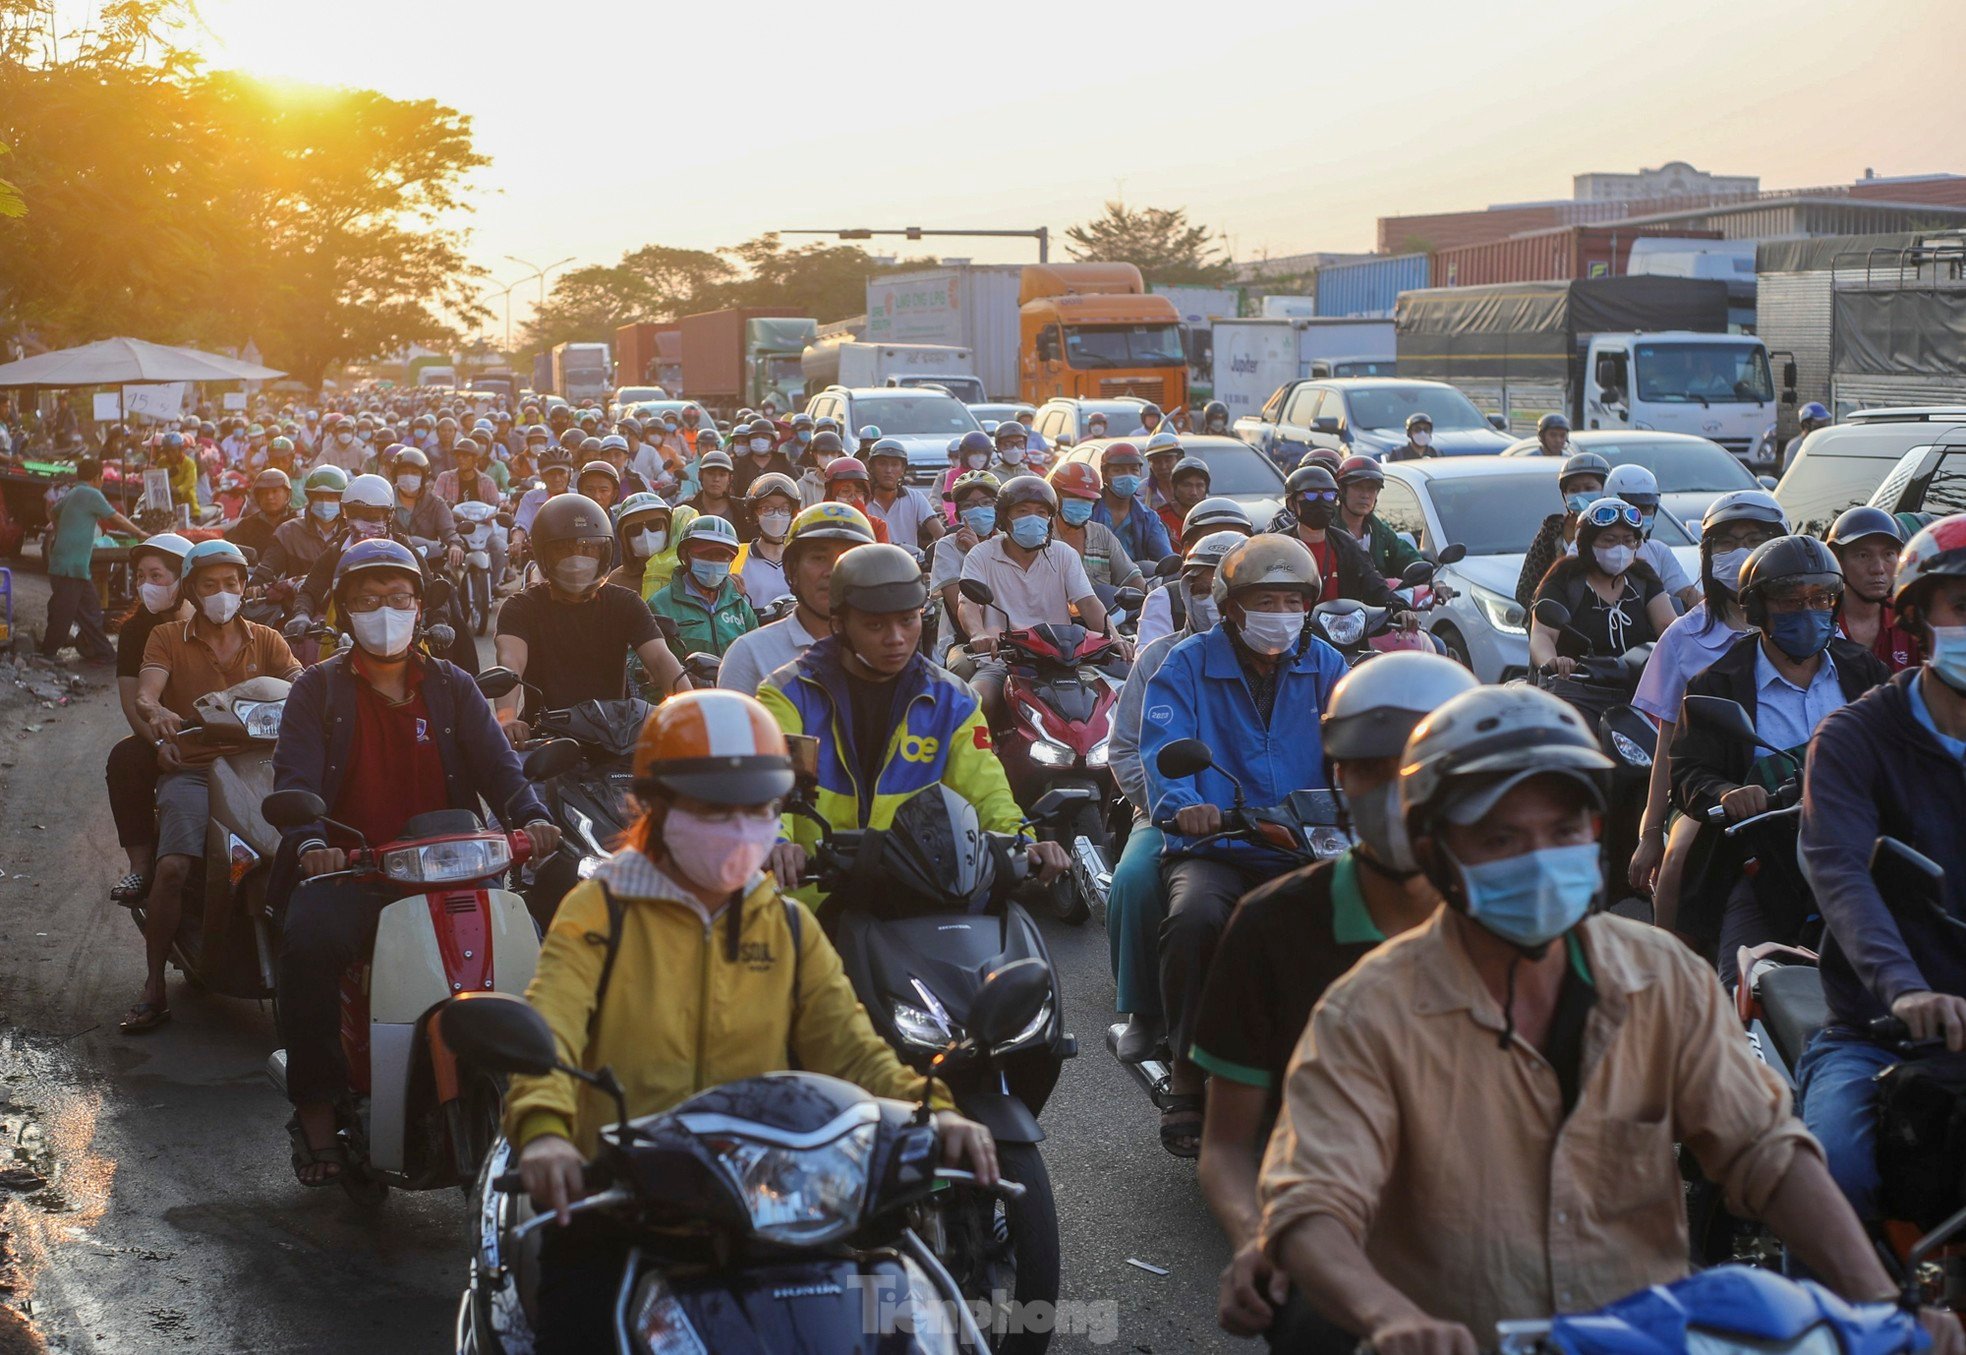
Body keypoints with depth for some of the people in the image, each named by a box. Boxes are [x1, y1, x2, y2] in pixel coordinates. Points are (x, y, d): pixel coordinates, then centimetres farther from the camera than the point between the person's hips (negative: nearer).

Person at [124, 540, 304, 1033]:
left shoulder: (266, 640, 18)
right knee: (173, 866, -25)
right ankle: (153, 988, -15)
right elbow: (144, 695, -5)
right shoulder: (167, 639, 12)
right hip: (191, 769, -2)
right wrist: (157, 715, -30)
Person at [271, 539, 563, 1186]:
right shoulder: (318, 689, 11)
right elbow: (295, 778, -4)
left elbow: (495, 762, 5)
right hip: (349, 868, -2)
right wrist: (310, 843, -25)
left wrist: (531, 817, -18)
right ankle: (316, 1112, -20)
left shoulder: (452, 686, 18)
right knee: (310, 940, -33)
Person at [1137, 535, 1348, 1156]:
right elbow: (1163, 749, -12)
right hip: (1212, 848, -2)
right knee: (1194, 919, -34)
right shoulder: (1187, 666, 4)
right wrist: (1181, 805, -34)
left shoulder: (1325, 667, 13)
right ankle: (1187, 1074, -17)